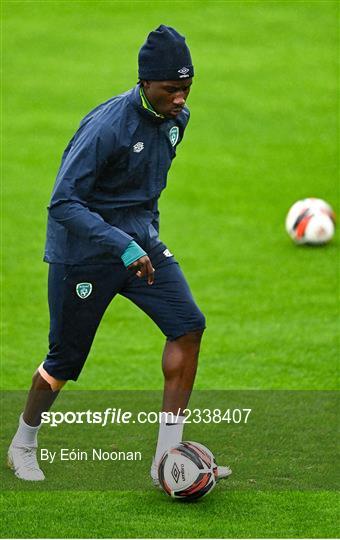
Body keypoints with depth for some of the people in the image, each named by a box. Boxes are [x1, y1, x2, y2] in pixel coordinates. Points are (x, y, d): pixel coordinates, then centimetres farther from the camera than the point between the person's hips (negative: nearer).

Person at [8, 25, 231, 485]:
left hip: (140, 243, 7)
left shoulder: (176, 118, -1)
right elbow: (63, 203, -29)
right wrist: (123, 246, -35)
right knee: (66, 359, 4)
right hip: (83, 252, -7)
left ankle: (167, 458, -10)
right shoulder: (105, 127, -26)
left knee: (189, 325, -12)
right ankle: (23, 447, 31)